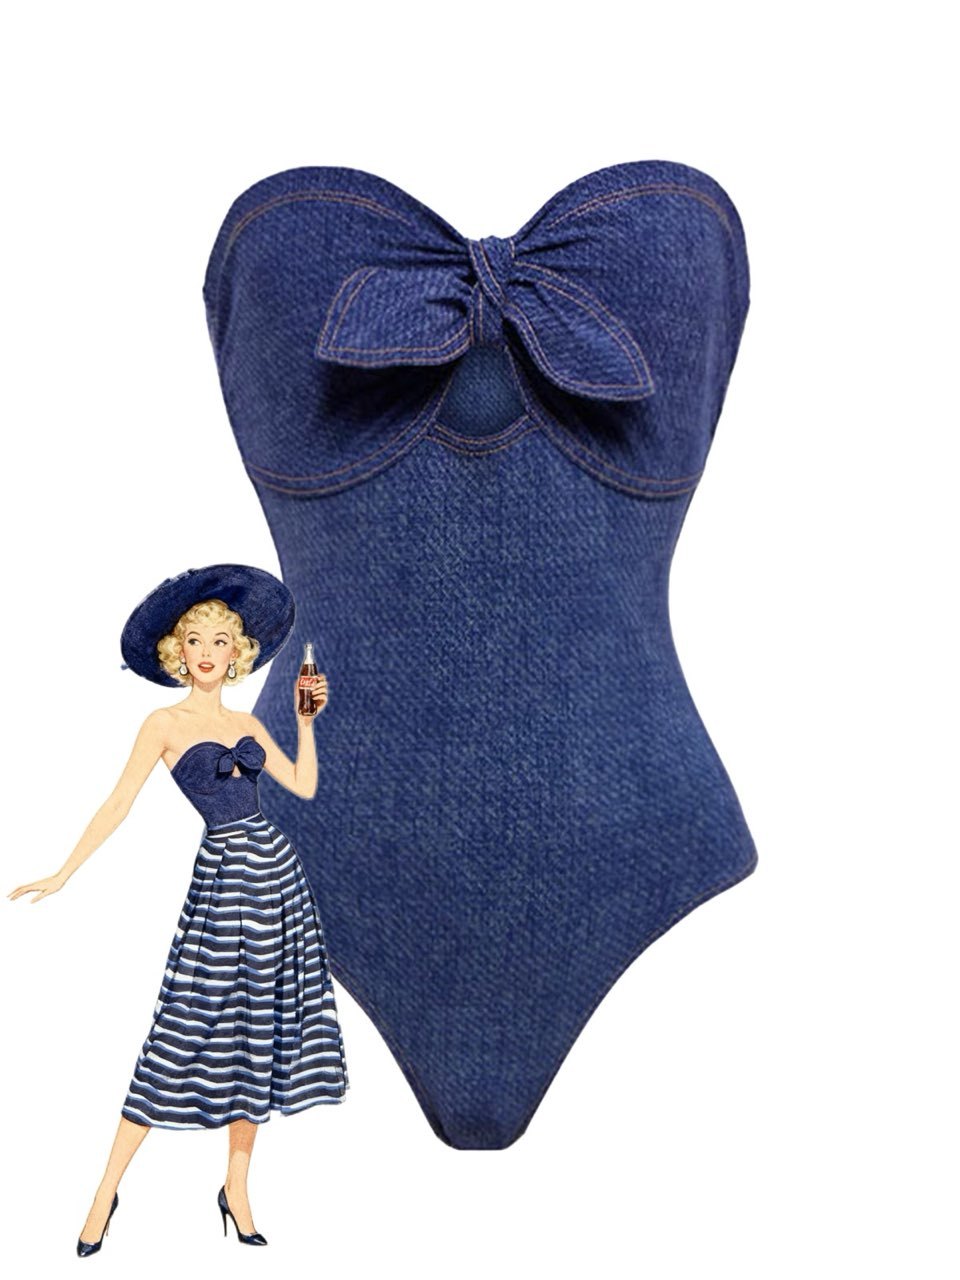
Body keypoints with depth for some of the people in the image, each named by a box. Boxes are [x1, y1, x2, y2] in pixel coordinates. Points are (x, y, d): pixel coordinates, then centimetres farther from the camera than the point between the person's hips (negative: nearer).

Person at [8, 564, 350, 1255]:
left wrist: (305, 718, 8)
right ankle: (108, 1189, 11)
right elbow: (120, 803, -6)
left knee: (260, 1029, 7)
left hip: (276, 874, 5)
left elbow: (304, 784, 13)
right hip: (220, 878, -5)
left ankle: (237, 1191, 19)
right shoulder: (165, 723, -2)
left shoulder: (246, 723, 12)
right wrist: (63, 874, -10)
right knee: (188, 1034, -4)